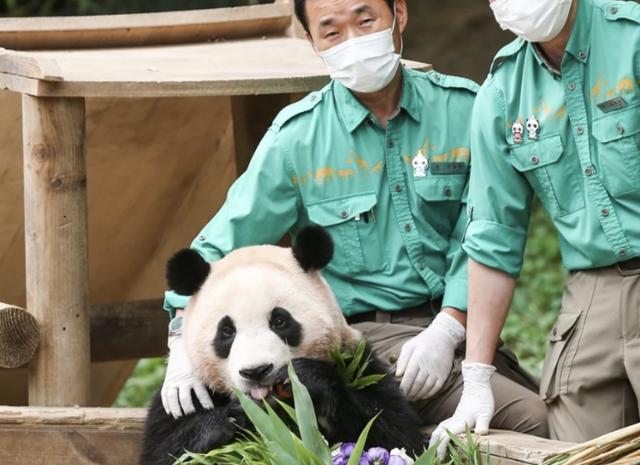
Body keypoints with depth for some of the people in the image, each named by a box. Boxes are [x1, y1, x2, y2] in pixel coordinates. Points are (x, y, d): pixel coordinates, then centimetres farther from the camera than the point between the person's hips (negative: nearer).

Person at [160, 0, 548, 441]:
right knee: (532, 419, -24)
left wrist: (447, 330, -14)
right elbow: (218, 250, 2)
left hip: (456, 320, 4)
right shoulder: (295, 136, 0)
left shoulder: (462, 108, 4)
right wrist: (186, 343, -13)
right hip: (365, 332, -4)